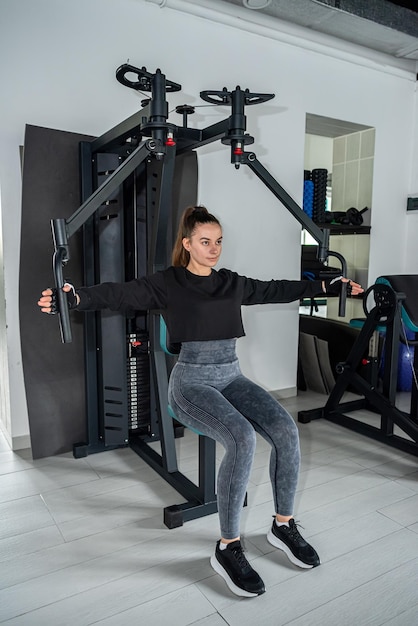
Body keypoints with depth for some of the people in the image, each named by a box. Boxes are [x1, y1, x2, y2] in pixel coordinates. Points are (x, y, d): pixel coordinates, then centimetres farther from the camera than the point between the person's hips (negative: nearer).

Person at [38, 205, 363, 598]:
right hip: (192, 381, -5)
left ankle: (283, 525, 4)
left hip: (231, 376, 6)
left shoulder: (232, 283, 13)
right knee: (242, 438, -31)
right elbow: (121, 294, -18)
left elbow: (277, 290, 21)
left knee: (286, 430, -18)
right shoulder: (168, 283, -4)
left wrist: (328, 286, 22)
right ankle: (228, 548, -12)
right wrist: (76, 298, -37)